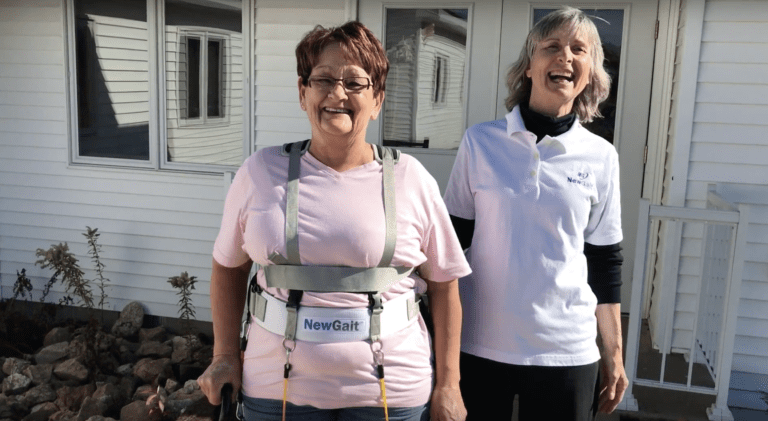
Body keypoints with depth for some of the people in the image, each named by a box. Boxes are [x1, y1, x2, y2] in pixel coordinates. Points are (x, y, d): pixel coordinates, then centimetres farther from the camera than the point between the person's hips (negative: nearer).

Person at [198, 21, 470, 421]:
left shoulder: (411, 180, -6)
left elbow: (443, 284, 1)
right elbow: (228, 265, 9)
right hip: (278, 387, 1)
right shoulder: (260, 171, -3)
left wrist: (448, 384, 1)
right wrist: (226, 354, 5)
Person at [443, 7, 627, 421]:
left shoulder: (601, 157, -1)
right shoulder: (480, 141, -4)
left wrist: (614, 353, 7)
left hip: (567, 350, 1)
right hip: (478, 343, 0)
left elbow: (605, 262, 5)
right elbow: (453, 243, 1)